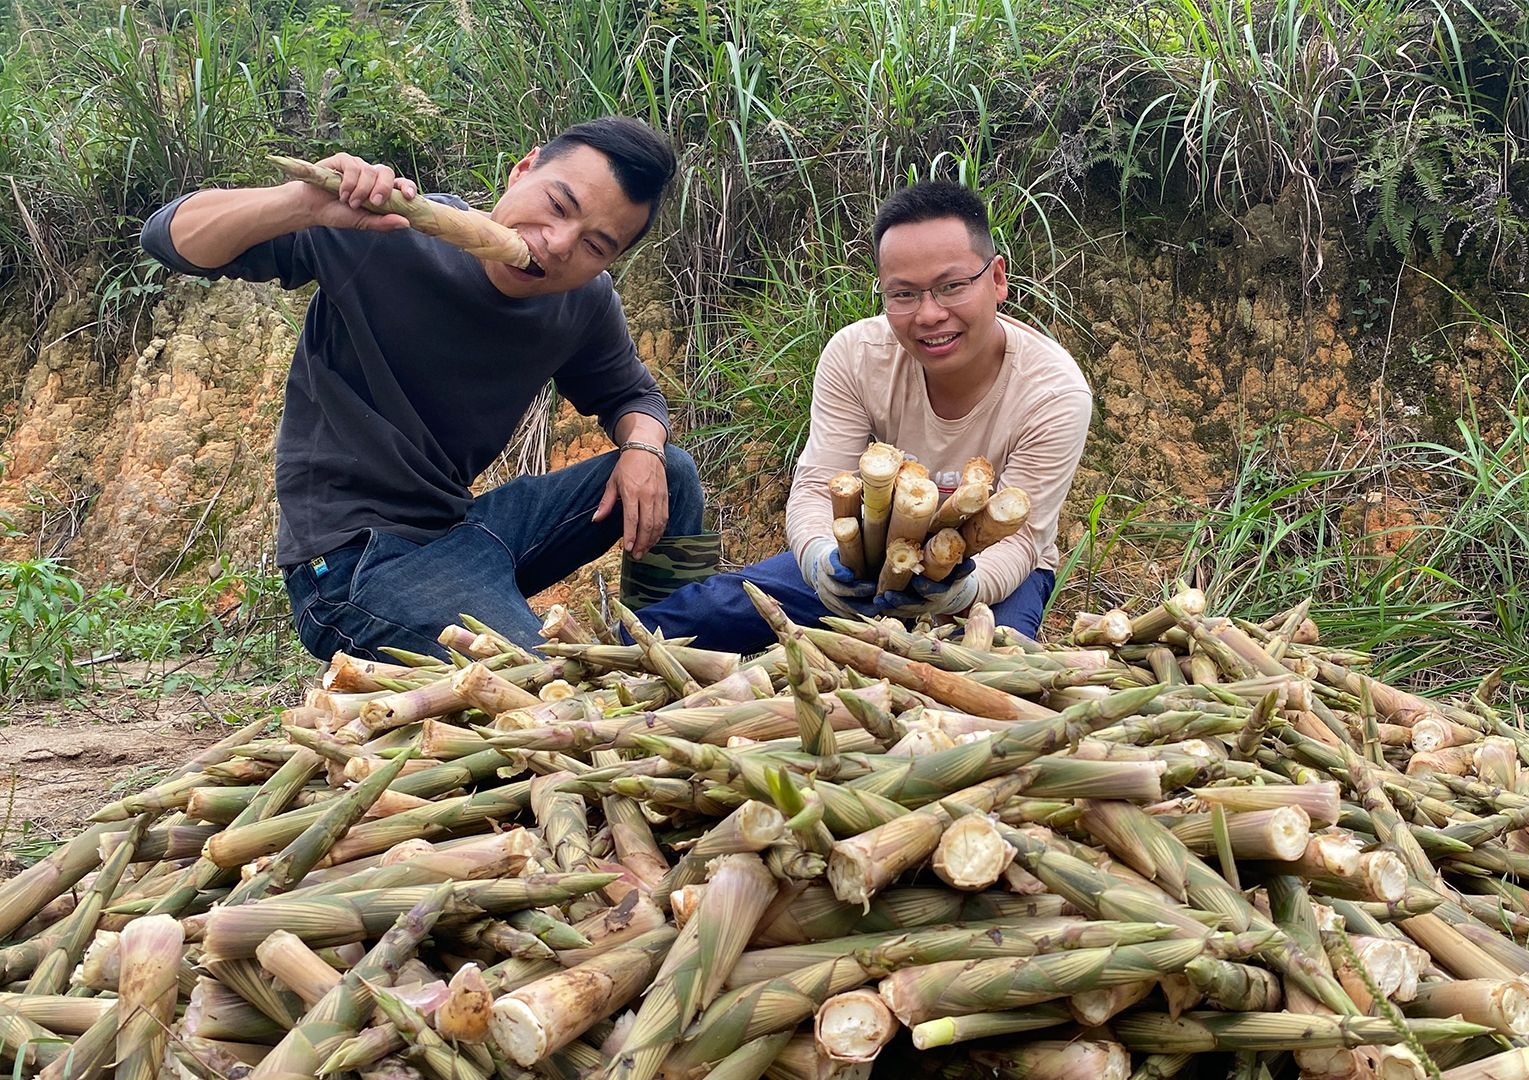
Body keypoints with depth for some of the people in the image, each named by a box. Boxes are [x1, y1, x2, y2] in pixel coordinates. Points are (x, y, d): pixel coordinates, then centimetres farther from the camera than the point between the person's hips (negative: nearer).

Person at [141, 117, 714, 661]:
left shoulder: (587, 302, -1)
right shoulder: (387, 235, -18)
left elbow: (631, 395, 18)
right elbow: (169, 237, -17)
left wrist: (643, 445, -8)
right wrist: (301, 204, -38)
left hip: (462, 529, 7)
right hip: (355, 559, -7)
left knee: (667, 473, 0)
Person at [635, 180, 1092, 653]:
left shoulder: (1056, 394, -23)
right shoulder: (856, 354, -17)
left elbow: (1017, 538, -24)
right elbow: (816, 489, -19)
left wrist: (962, 589, -49)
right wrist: (821, 557, -44)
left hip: (992, 571, -1)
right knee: (708, 608, -20)